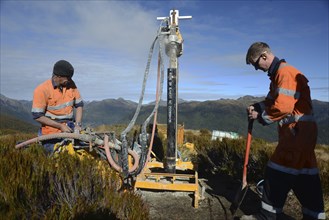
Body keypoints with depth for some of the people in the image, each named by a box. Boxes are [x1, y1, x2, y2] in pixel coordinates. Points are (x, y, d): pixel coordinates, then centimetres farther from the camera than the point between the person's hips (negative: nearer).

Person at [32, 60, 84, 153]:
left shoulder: (71, 84, -2)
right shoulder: (42, 90, -15)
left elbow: (79, 104, 6)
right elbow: (38, 116, -14)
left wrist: (77, 124, -6)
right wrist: (60, 126, -16)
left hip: (69, 129, 4)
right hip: (51, 133, -4)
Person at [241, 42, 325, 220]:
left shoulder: (285, 72, -15)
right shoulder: (277, 74, 17)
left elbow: (283, 106, -24)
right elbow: (271, 101, 21)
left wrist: (261, 117, -10)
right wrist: (257, 107, 2)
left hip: (297, 131, -10)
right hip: (297, 132, 10)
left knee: (278, 173, -4)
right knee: (304, 177, 15)